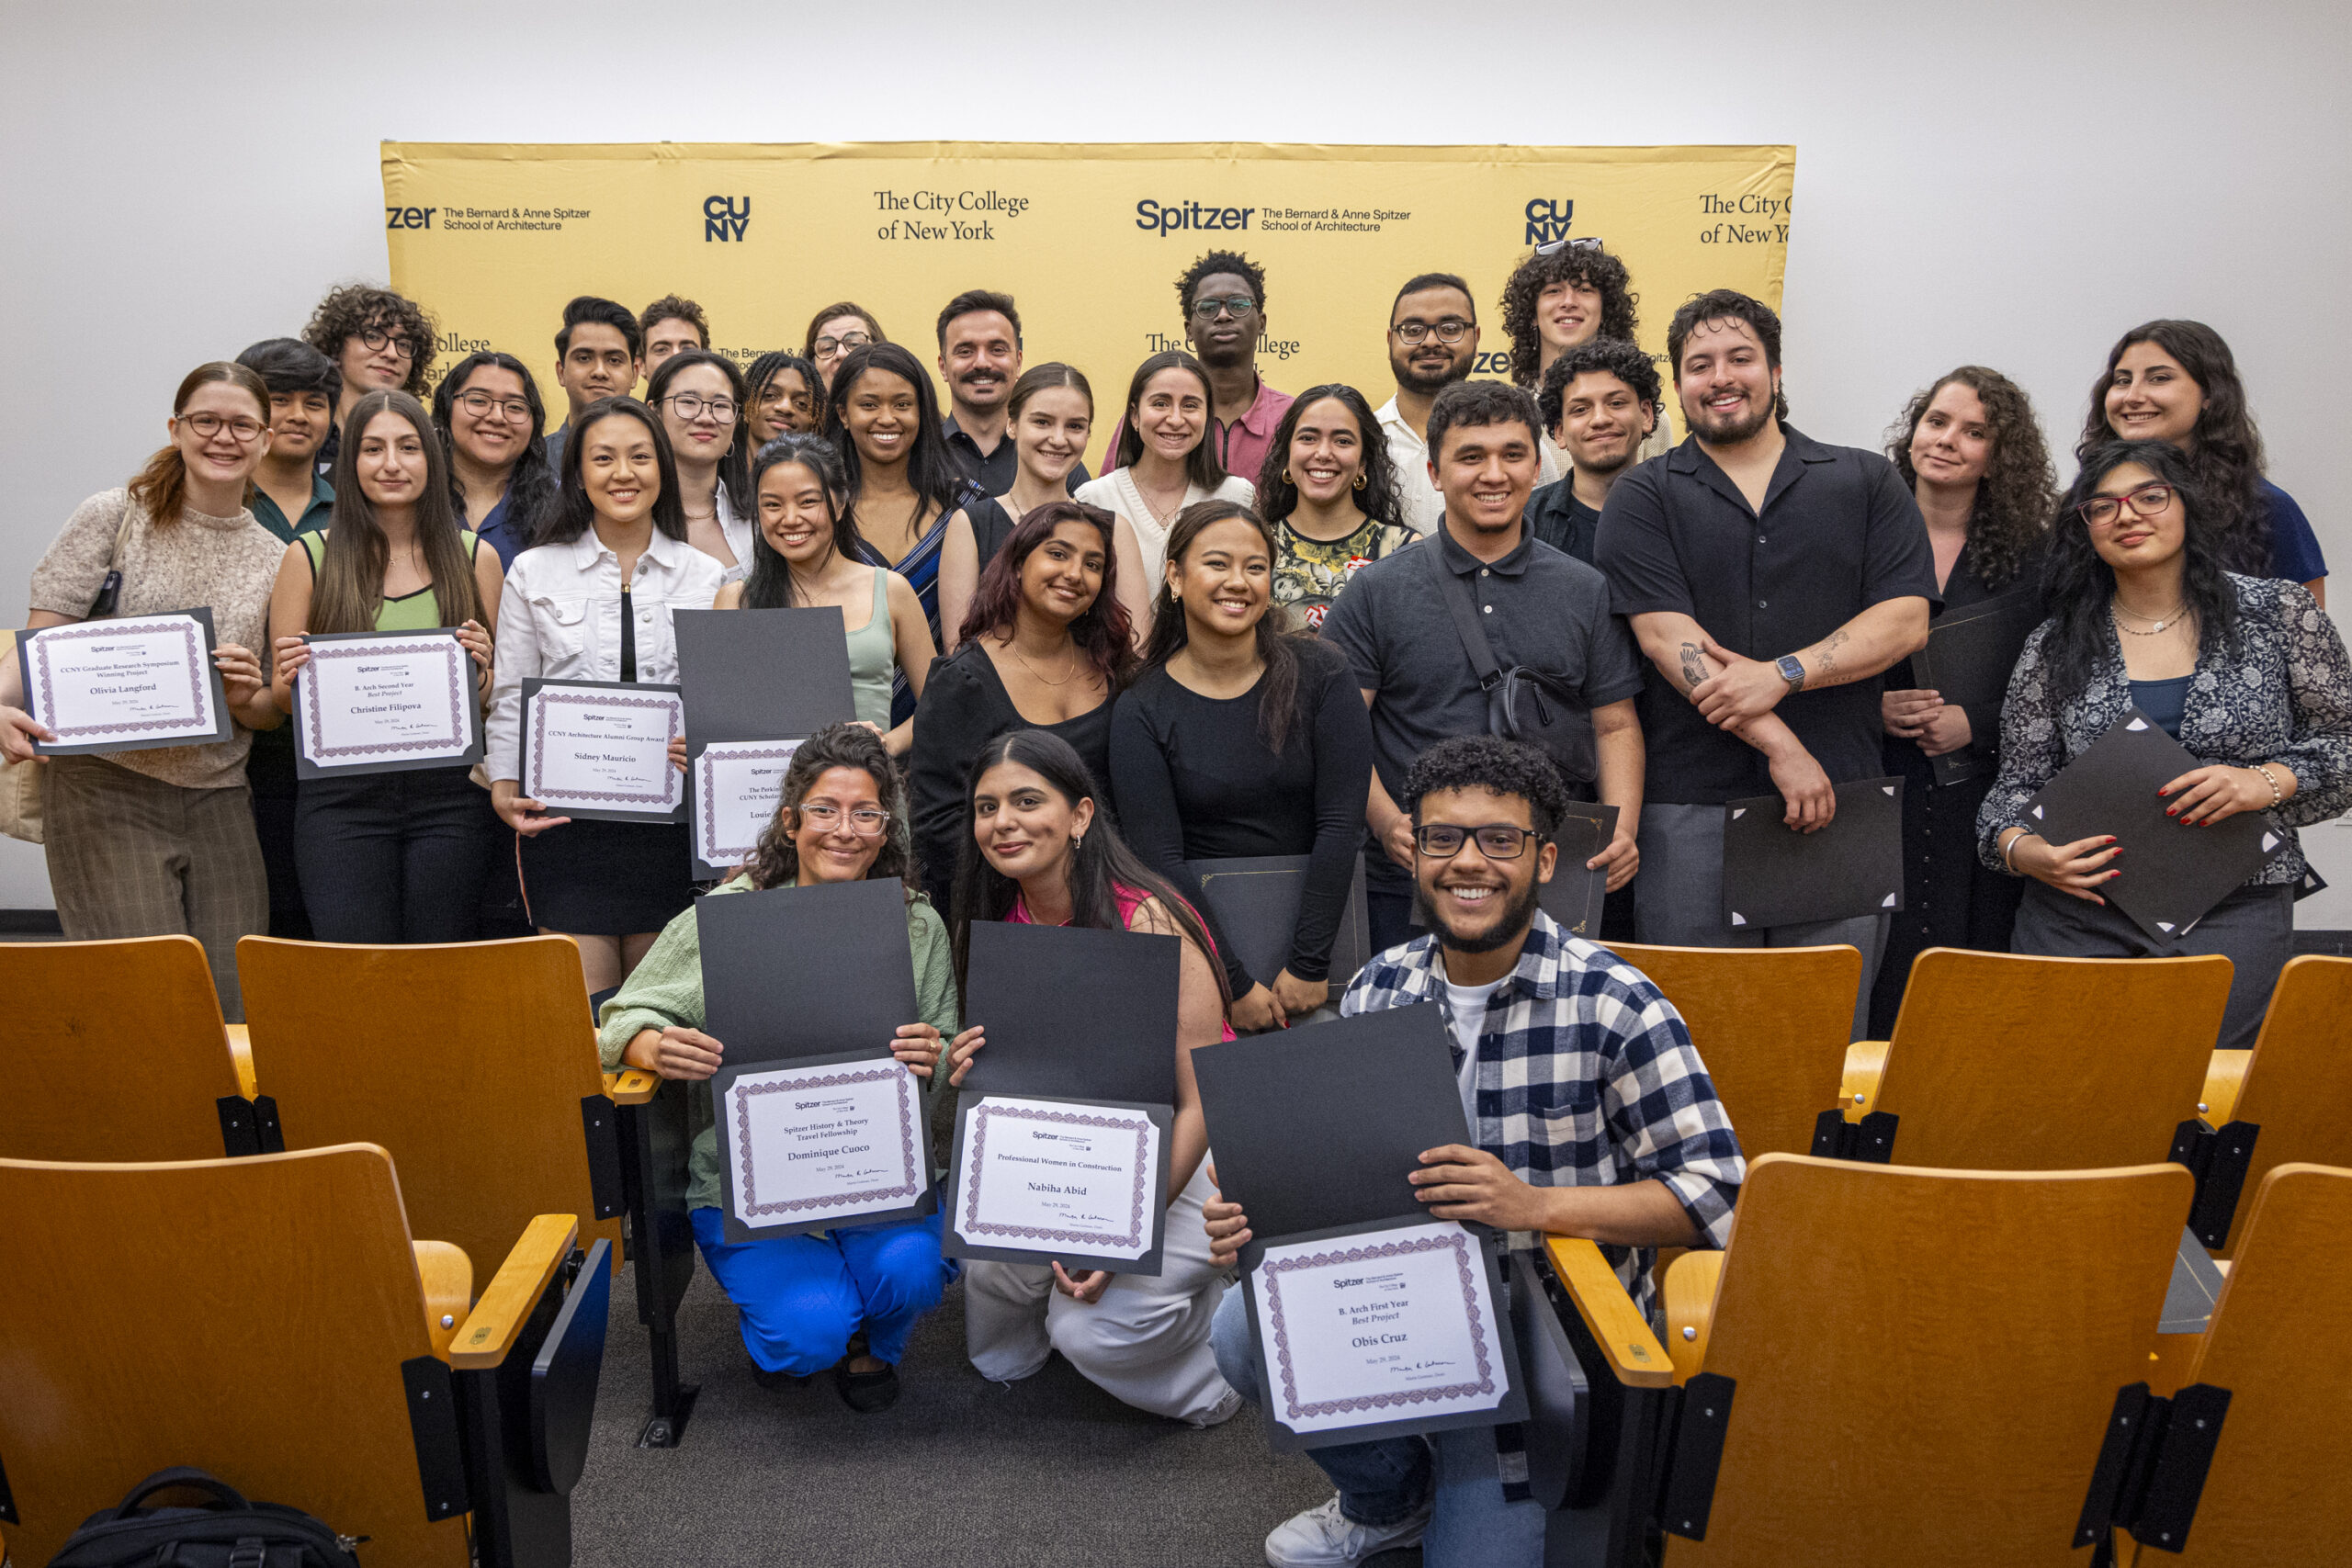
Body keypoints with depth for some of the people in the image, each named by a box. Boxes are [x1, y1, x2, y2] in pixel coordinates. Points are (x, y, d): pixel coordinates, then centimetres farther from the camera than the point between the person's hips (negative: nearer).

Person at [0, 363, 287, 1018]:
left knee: (234, 1007, -1)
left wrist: (248, 699, -8)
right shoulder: (112, 516, 3)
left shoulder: (276, 560, 12)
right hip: (107, 789, -3)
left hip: (219, 800, 3)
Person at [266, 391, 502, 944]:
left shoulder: (475, 557, 8)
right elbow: (282, 699, 9)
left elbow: (498, 700, 11)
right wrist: (290, 675, -12)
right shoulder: (310, 556, 6)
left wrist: (479, 671, -9)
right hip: (340, 798, 0)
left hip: (449, 796, 1)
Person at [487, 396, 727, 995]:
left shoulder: (706, 577, 7)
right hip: (565, 817, 0)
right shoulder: (535, 573, 7)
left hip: (672, 818, 1)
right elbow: (511, 698, 10)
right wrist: (505, 788, -2)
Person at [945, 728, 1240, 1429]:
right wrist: (970, 1074, -17)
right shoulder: (999, 925, -2)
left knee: (1092, 1329, -21)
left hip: (1182, 1156, -5)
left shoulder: (1146, 920, -22)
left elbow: (1204, 1100, -21)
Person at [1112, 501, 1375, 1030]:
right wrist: (1235, 984, -13)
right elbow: (1161, 859, -9)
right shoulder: (1141, 711, -5)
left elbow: (1340, 824, -8)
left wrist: (1309, 965, -11)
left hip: (1314, 922, 1)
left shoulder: (1320, 674, -4)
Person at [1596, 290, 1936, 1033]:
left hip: (1841, 798, 1)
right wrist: (1780, 746, -13)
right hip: (1692, 804, -1)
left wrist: (1781, 674, -13)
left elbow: (1906, 620, 1)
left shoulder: (1866, 482, 11)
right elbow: (1667, 637, -6)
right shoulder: (1643, 498, 6)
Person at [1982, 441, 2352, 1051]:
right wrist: (2021, 849, -12)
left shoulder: (2279, 611, 4)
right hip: (2078, 909, 1)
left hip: (2234, 916, -1)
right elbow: (2018, 783, 7)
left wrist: (2267, 782, -11)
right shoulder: (2054, 645, 5)